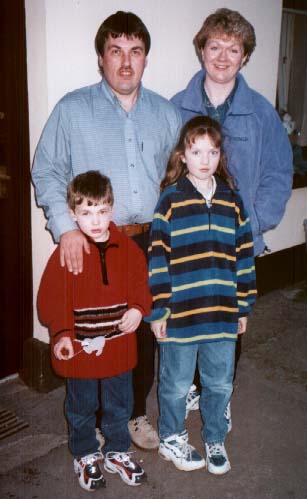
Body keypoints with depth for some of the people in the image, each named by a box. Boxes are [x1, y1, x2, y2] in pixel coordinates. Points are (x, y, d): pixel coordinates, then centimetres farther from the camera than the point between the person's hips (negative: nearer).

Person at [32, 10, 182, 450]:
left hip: (150, 242, 4)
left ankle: (136, 413, 33)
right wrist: (65, 227, -14)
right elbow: (46, 171, -2)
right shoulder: (72, 109, 1)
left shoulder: (166, 113, 12)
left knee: (146, 331, 12)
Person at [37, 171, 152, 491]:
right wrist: (61, 334, -23)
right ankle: (85, 456, 40)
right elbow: (52, 298, -13)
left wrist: (138, 309, -12)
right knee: (82, 408, 17)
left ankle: (117, 452, 43)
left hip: (119, 347, 3)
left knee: (118, 406, 20)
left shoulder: (127, 247, -3)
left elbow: (141, 284, 7)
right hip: (81, 349, -3)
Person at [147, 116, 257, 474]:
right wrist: (157, 310, -9)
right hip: (181, 314, -3)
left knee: (220, 383, 16)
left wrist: (243, 306, 9)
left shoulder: (231, 200, 5)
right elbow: (158, 257, -8)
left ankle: (214, 439, 39)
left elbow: (244, 255, 9)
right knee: (177, 384, 13)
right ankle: (171, 439, 36)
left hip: (222, 313, 4)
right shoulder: (171, 199, -6)